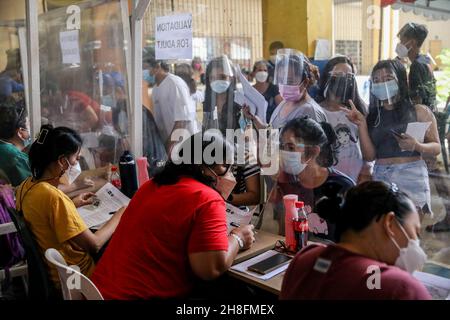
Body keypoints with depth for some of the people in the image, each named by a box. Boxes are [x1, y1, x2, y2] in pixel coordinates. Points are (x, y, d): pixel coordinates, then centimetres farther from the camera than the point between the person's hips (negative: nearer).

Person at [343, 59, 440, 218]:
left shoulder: (419, 111, 2)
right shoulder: (372, 116, 9)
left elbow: (436, 147, 3)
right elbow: (370, 156, 2)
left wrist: (417, 146, -17)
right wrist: (361, 125, -5)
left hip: (412, 177, -2)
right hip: (381, 178, 2)